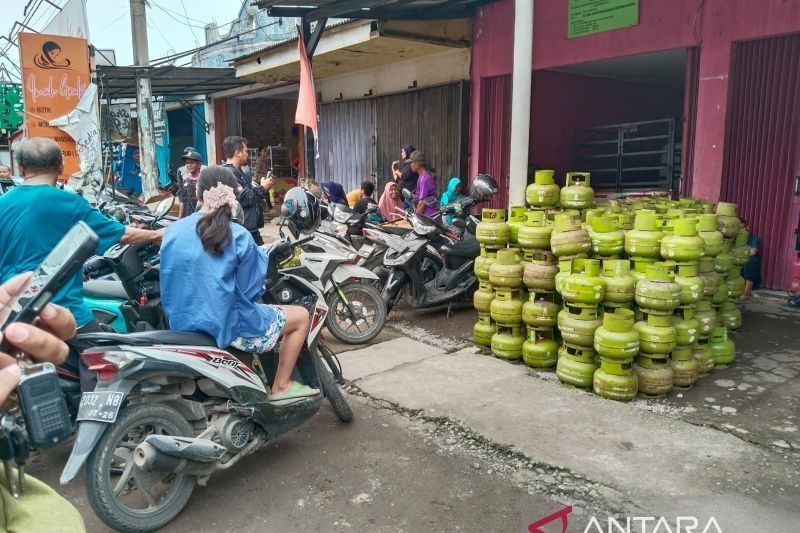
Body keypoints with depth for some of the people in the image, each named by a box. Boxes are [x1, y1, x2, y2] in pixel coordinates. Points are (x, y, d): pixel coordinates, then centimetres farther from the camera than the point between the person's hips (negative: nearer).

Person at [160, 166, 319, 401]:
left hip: (181, 324, 7)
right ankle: (280, 386, 17)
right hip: (227, 326, -7)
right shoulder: (239, 236, -17)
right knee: (301, 316, 11)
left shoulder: (172, 231, -2)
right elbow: (249, 291, -9)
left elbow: (167, 284, 7)